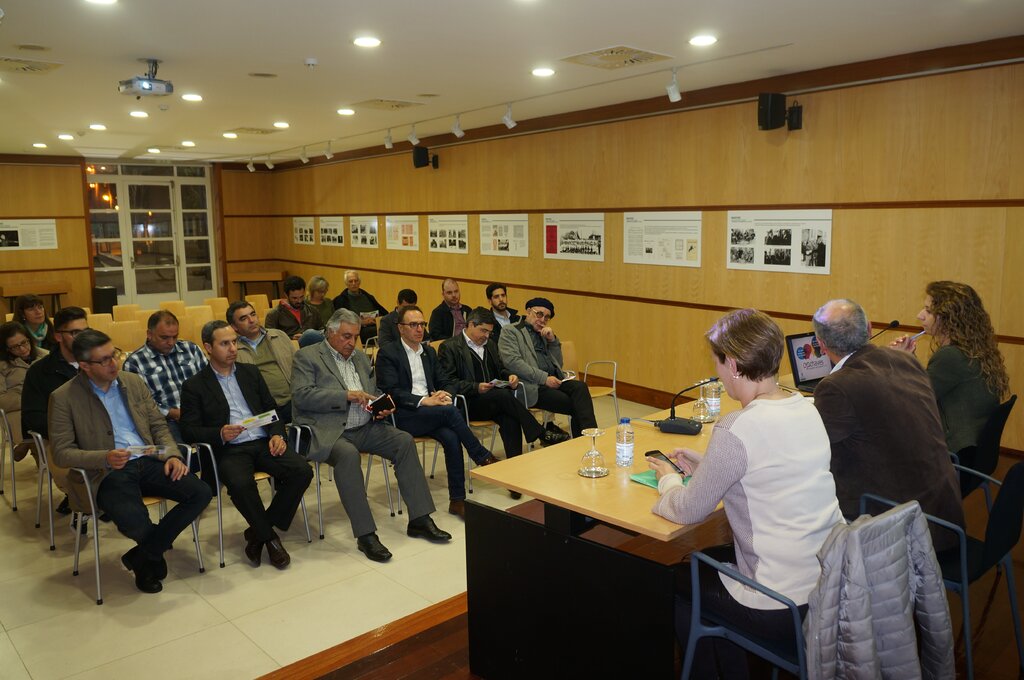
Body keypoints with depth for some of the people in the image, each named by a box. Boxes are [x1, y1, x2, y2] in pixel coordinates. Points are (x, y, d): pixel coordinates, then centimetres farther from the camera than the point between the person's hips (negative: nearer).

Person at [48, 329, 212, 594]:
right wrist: (104, 458, -23)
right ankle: (157, 549, 7)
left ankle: (143, 557, 1)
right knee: (134, 522, -33)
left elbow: (159, 425, 15)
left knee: (201, 493, -17)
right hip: (106, 473, -5)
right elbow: (61, 453, -5)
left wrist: (172, 455, -4)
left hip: (148, 462, 5)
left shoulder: (133, 382, 11)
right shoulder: (63, 398, -2)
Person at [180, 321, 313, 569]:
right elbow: (189, 429, 0)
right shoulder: (194, 386, 7)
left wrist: (276, 434, -2)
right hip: (229, 450, -4)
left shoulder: (251, 373, 19)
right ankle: (268, 536, -10)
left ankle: (258, 532, -5)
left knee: (302, 471, -21)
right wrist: (220, 434, -19)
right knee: (240, 484, -36)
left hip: (263, 442, 4)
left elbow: (272, 408, 18)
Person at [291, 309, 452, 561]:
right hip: (328, 431, -6)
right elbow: (302, 396, -12)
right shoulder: (307, 356, 2)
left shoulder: (360, 357, 21)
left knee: (405, 441, -15)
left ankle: (419, 519, -11)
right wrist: (346, 395, -18)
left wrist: (381, 408, 2)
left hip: (364, 427, 6)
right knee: (348, 454, -36)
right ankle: (365, 534, -28)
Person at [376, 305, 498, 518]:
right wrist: (424, 401, -22)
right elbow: (391, 391, -12)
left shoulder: (429, 351, 18)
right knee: (450, 411, -29)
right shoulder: (387, 353, -2)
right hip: (403, 416, -5)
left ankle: (457, 499, -19)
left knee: (451, 437, -26)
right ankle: (483, 457, -13)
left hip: (430, 414, 5)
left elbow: (444, 383, 18)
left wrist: (443, 394, -7)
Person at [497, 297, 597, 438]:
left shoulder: (545, 334, 25)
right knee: (576, 405, -26)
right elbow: (513, 362, -10)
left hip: (554, 380, 6)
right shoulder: (510, 331, 6)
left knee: (580, 387, -27)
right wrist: (544, 378, -16)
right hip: (533, 386, -5)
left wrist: (553, 340, 6)